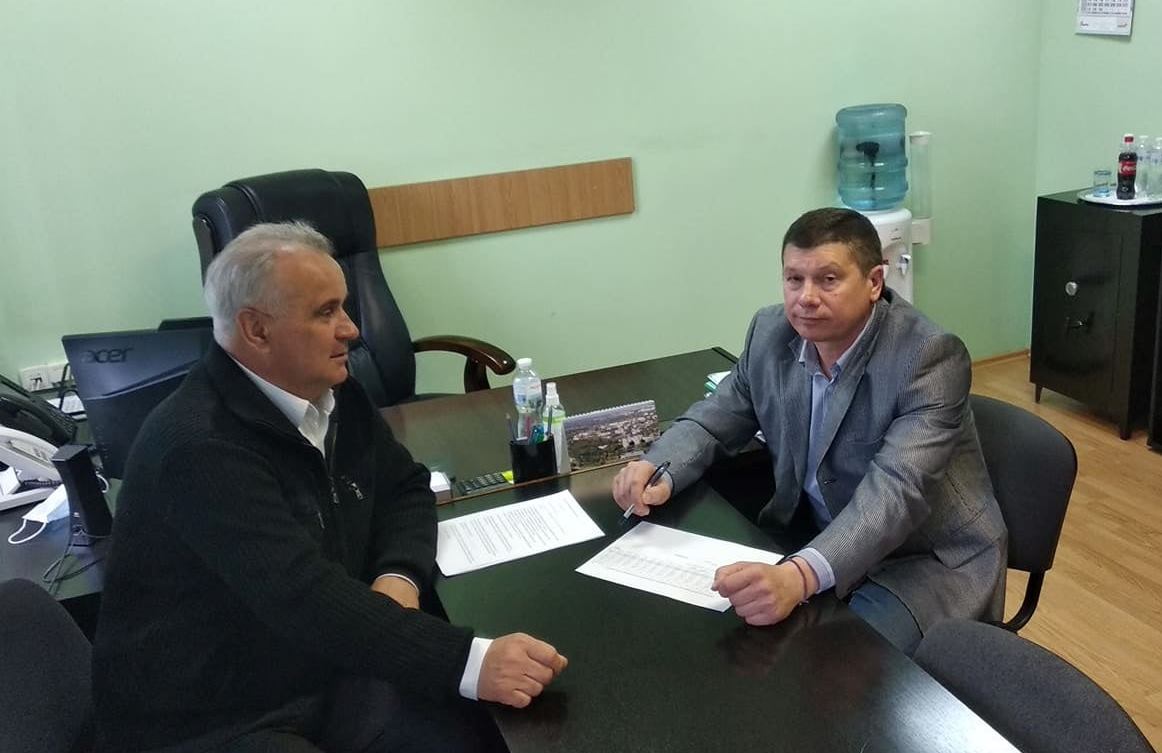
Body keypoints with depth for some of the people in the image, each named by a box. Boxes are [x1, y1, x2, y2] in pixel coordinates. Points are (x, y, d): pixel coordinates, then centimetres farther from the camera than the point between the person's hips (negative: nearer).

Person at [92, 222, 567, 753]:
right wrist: (470, 661, -40)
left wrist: (399, 577, -9)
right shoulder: (202, 444, -24)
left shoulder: (331, 392, 1)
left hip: (325, 676, 7)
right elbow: (306, 597, -33)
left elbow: (405, 486, 12)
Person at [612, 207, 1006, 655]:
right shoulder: (772, 332, -5)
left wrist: (800, 576, -51)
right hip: (815, 541, 6)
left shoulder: (929, 357, -23)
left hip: (928, 560, -5)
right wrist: (658, 472, -17)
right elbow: (715, 419, 6)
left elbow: (896, 491, -34)